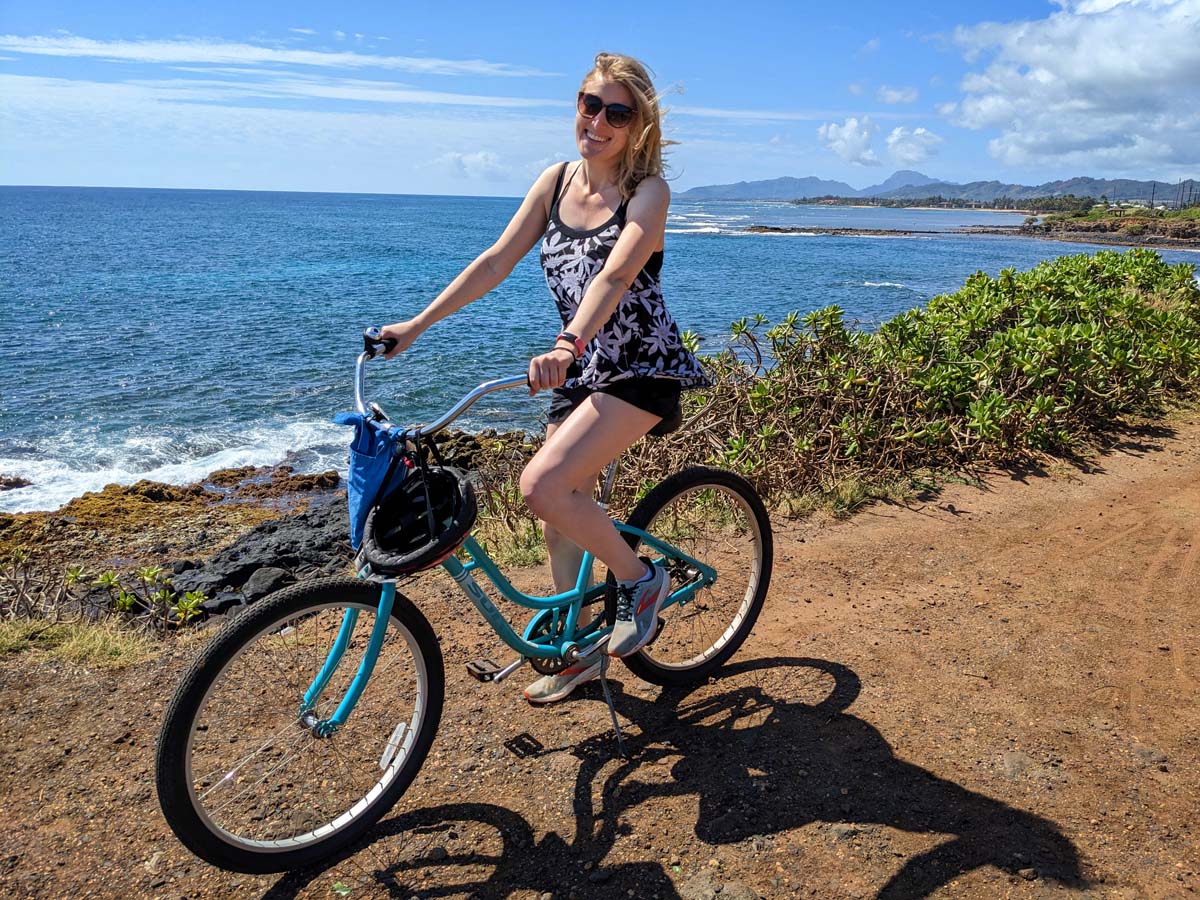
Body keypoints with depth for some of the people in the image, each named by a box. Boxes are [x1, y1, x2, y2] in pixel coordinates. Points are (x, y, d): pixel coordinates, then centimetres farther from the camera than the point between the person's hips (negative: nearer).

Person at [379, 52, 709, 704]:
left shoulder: (649, 191, -11)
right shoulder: (556, 181, 5)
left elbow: (616, 272, -29)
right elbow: (497, 261, 3)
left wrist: (567, 344, -46)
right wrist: (417, 324, -3)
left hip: (641, 367, -6)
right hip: (581, 371, 7)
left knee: (542, 485, -24)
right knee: (560, 515, 8)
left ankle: (641, 578, 1)